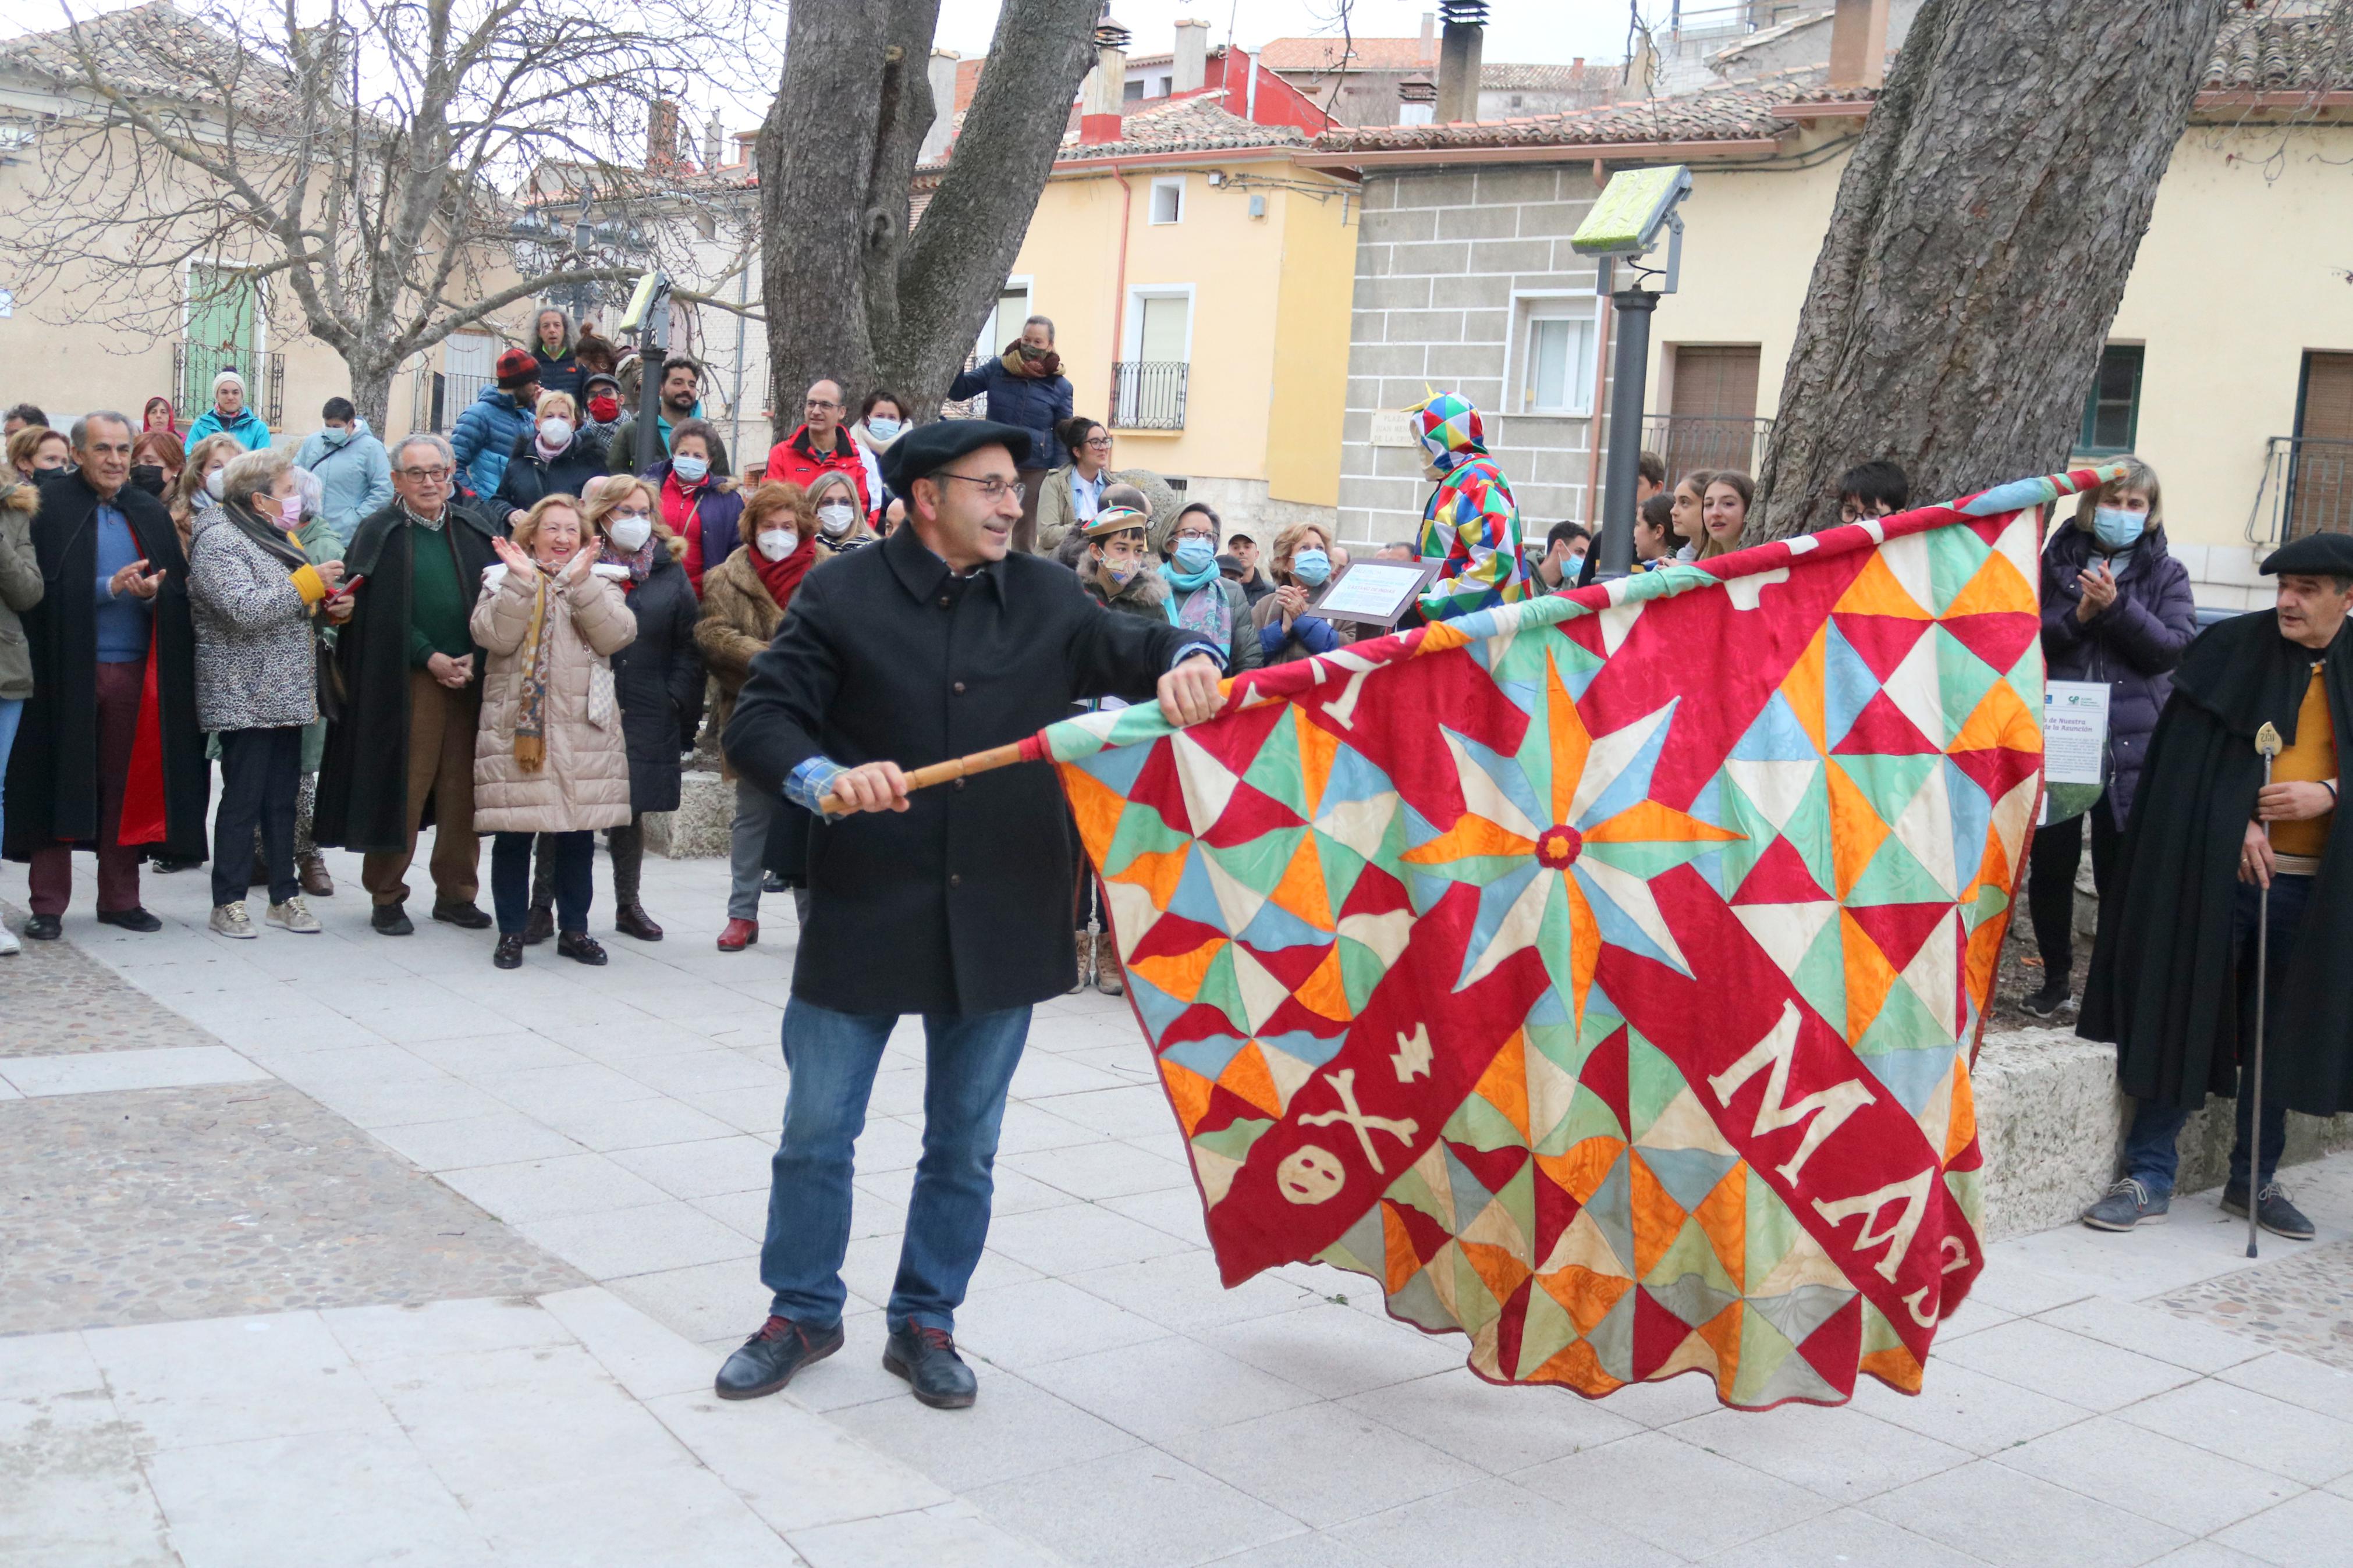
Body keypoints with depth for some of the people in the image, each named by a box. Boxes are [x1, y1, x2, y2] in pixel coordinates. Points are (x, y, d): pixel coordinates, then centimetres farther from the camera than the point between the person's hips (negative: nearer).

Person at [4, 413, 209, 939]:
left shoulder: (150, 513, 11)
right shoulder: (47, 506, -2)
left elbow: (180, 590, 8)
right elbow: (44, 589, -10)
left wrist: (151, 593, -13)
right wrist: (110, 587, -18)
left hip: (132, 669, 4)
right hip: (66, 667, -4)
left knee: (127, 786, 7)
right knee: (59, 785, 2)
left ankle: (120, 898, 17)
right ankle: (48, 905, 10)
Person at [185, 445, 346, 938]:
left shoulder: (277, 536, 17)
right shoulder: (219, 541, -12)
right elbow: (245, 610, -25)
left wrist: (329, 605, 8)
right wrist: (308, 584, -18)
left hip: (286, 692, 9)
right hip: (245, 698, -9)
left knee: (283, 797, 11)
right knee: (242, 799, -4)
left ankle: (285, 896, 17)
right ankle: (228, 903, 3)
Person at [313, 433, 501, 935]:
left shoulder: (475, 533, 11)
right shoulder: (379, 535, 1)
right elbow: (378, 612, -5)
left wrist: (476, 657, -7)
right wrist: (429, 658, -13)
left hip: (470, 680, 3)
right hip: (404, 682, -3)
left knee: (462, 790, 5)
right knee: (400, 789, -2)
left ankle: (457, 893, 16)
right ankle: (386, 897, 9)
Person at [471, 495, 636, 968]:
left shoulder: (600, 586, 13)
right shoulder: (503, 582, 9)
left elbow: (615, 636, -7)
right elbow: (493, 636, -10)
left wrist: (581, 582, -14)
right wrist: (522, 581, -16)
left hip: (584, 731, 2)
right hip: (516, 729, -1)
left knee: (579, 834, 5)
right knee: (513, 835, 0)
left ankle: (574, 929, 17)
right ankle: (511, 931, 11)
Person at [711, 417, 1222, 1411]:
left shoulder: (1046, 597, 6)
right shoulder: (841, 596, -3)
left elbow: (1129, 648, 6)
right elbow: (758, 722, -7)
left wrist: (1184, 660, -18)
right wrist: (827, 780, -27)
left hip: (998, 919, 3)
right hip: (861, 913, -2)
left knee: (964, 1144, 13)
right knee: (816, 1130, 8)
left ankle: (925, 1321, 30)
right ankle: (803, 1312, 29)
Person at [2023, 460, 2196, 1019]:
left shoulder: (2166, 574, 7)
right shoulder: (2057, 561, 7)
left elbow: (2174, 647, -6)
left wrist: (2117, 606, -17)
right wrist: (2078, 616, -15)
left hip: (2130, 748, -1)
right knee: (2050, 868, 6)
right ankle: (2056, 977, 22)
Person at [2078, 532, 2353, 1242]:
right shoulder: (2236, 649, -1)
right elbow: (2192, 757, -4)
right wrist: (2239, 822, -14)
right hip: (2216, 869, -2)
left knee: (2280, 1032, 9)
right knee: (2179, 1015, -1)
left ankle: (2254, 1179, 22)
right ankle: (2150, 1177, 6)